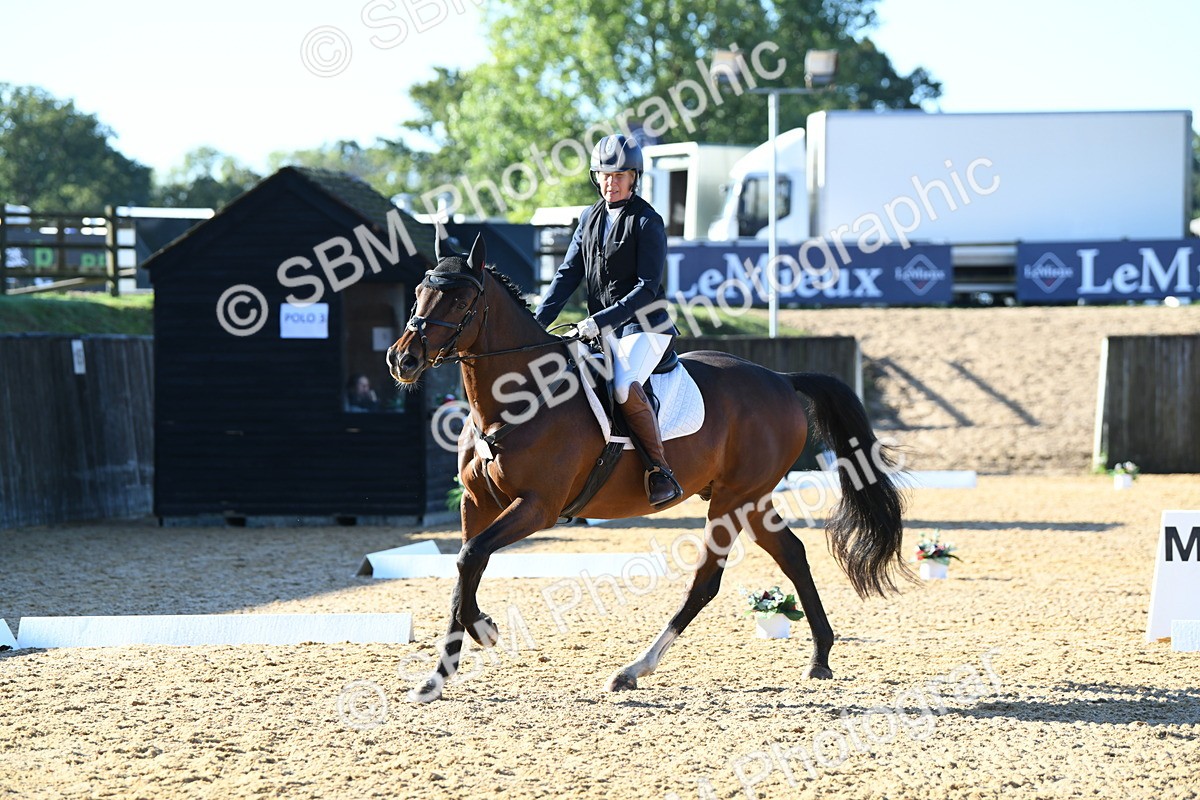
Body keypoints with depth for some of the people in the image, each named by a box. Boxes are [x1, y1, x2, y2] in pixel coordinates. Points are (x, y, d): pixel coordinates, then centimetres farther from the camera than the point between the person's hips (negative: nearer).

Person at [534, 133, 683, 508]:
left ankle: (660, 473, -24)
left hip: (643, 326, -8)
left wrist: (600, 320, -25)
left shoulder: (647, 222, -9)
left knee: (625, 388, -32)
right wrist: (537, 323, -2)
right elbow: (568, 274, 10)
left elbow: (646, 288, -16)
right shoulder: (590, 218, 11)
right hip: (602, 332, 8)